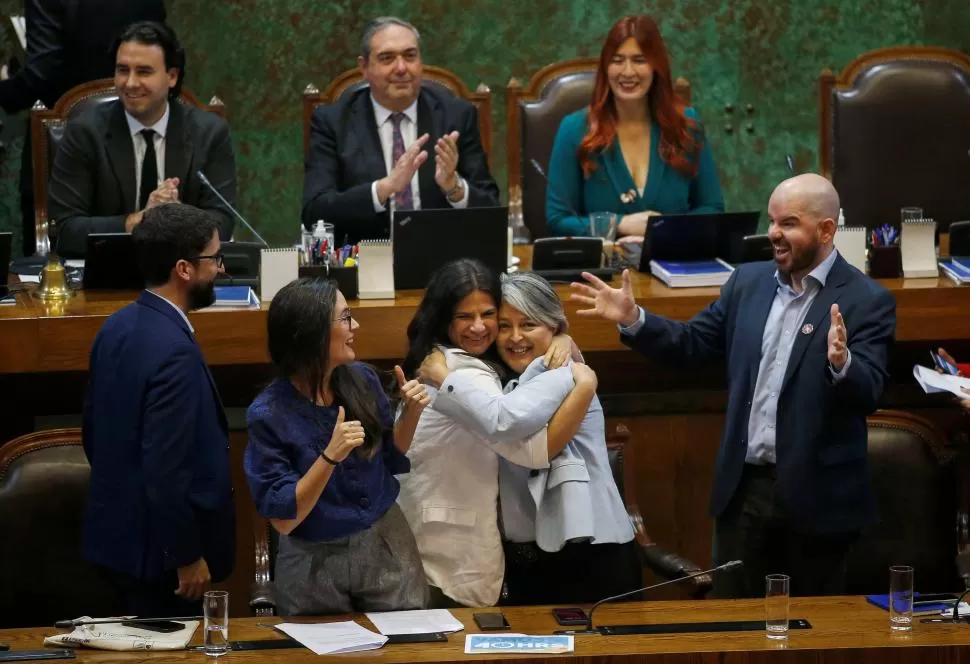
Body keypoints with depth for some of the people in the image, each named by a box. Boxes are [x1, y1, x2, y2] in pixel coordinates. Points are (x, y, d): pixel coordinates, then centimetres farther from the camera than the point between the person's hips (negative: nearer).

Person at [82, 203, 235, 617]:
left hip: (116, 531, 9)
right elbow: (166, 468, -25)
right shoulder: (173, 350, -24)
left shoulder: (118, 326, 3)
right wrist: (189, 556, -17)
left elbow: (93, 430, 13)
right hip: (158, 548, -9)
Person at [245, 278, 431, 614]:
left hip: (386, 547, 4)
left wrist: (411, 412, -8)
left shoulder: (362, 380, -5)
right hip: (315, 563, -4)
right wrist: (330, 457, -30)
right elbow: (282, 518, -18)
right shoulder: (269, 414, -18)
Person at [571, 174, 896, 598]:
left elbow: (868, 395, -17)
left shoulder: (867, 301, -8)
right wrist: (633, 319, -2)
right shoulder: (748, 282, 8)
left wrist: (841, 363, -38)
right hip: (745, 485, 5)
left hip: (816, 495, -5)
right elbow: (691, 345, 12)